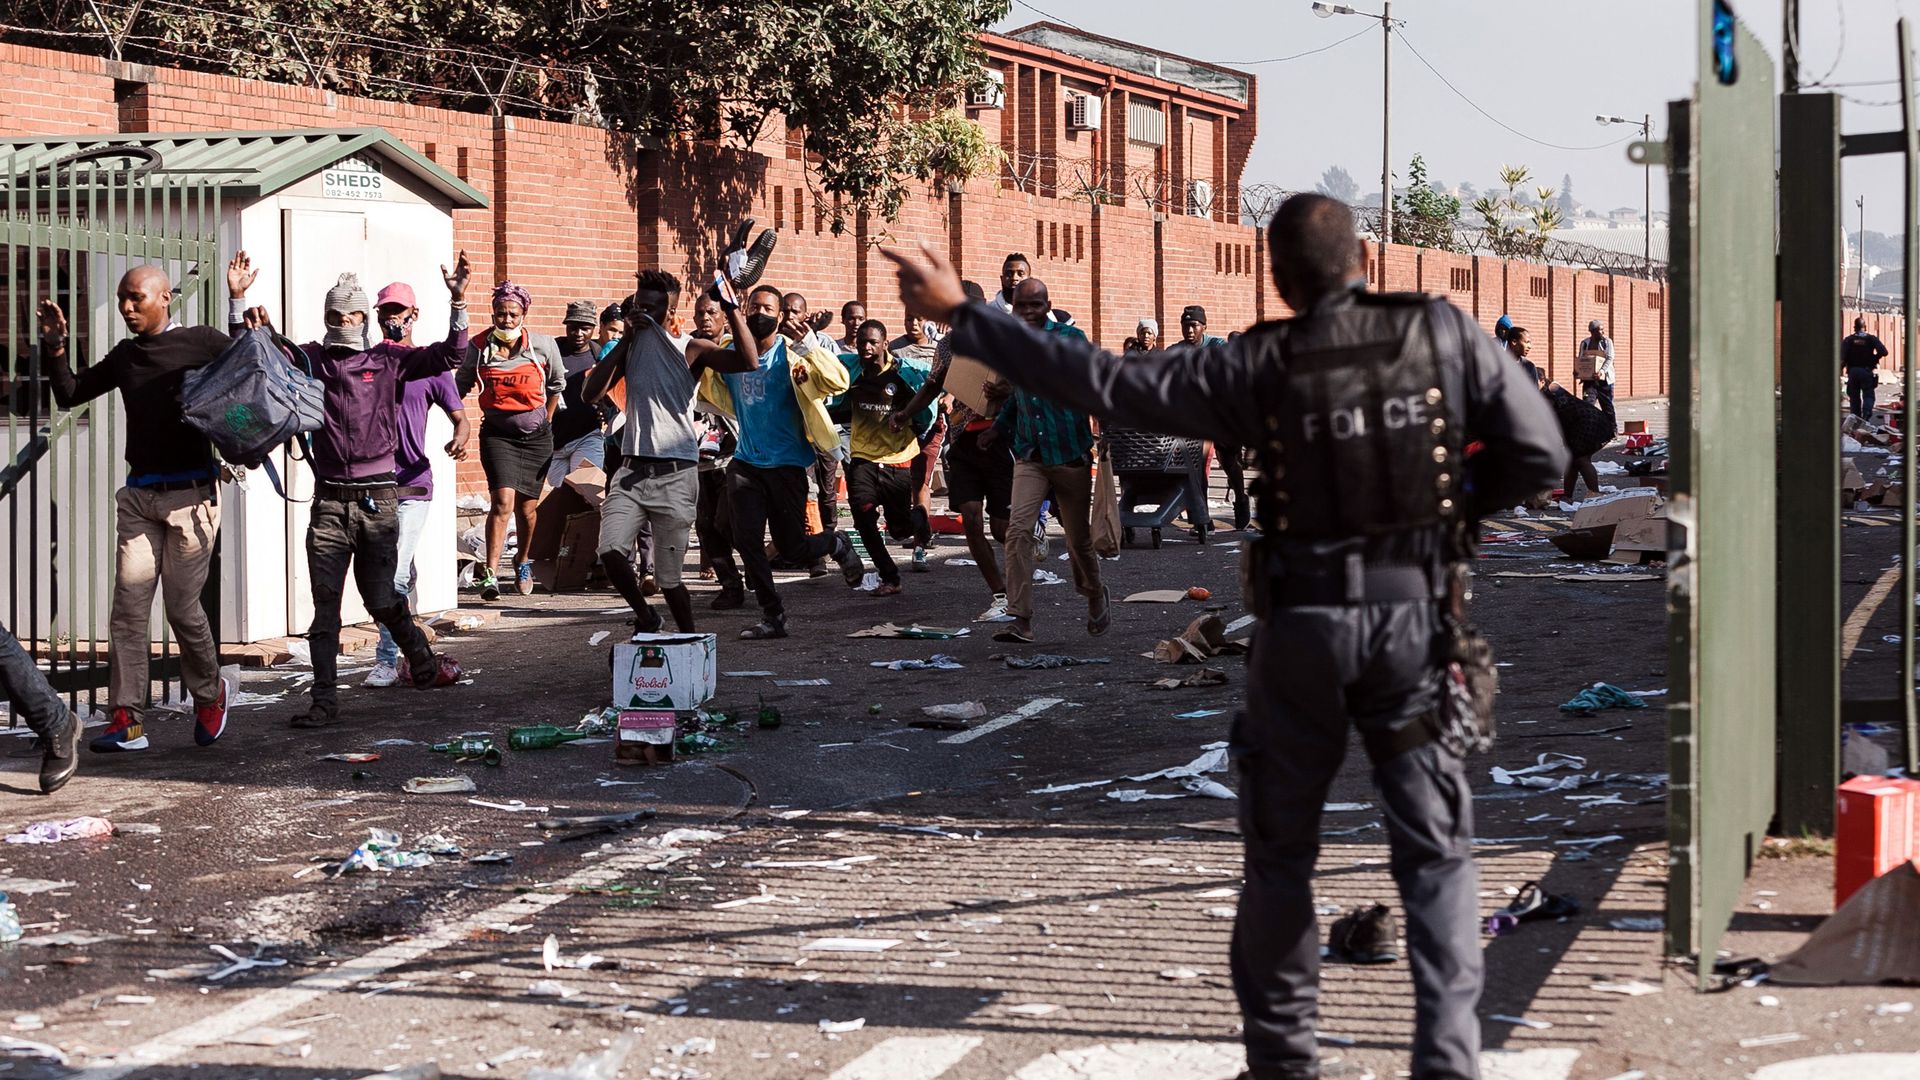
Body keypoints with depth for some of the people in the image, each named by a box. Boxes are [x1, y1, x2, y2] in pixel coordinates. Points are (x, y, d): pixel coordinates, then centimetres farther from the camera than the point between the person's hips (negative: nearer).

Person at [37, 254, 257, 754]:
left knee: (182, 605, -2)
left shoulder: (199, 342, -2)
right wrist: (55, 349, 7)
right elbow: (69, 394, 22)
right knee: (128, 606, -3)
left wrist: (238, 304, -13)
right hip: (139, 495, 5)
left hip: (190, 493, -5)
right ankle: (126, 720, -4)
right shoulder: (125, 356, 14)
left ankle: (209, 693, 23)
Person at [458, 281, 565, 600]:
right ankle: (490, 574, -18)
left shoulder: (544, 346, -4)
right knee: (503, 500, -19)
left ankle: (523, 562, 37)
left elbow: (556, 385, 13)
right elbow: (460, 386, 11)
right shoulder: (479, 348, -5)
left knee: (527, 507, 10)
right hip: (497, 434, -2)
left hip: (536, 436, 2)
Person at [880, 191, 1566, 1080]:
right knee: (1435, 853, 7)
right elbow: (1539, 455, -6)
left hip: (1302, 622, 0)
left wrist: (961, 315, 0)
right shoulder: (1445, 334, -5)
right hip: (1415, 616, 0)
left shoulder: (1259, 366, -7)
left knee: (1281, 850, 14)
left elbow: (1103, 382, -7)